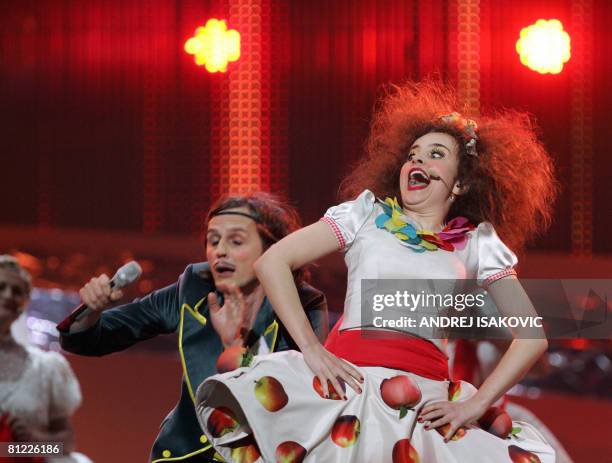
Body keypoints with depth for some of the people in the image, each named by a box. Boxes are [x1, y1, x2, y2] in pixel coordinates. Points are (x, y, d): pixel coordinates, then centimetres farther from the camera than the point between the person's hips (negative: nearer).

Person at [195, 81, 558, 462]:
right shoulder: (368, 214, 15)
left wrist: (475, 405, 1)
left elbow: (532, 337, 13)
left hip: (426, 406, 1)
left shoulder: (478, 244, 15)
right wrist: (311, 348, -3)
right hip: (348, 384, -1)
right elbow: (272, 262, 8)